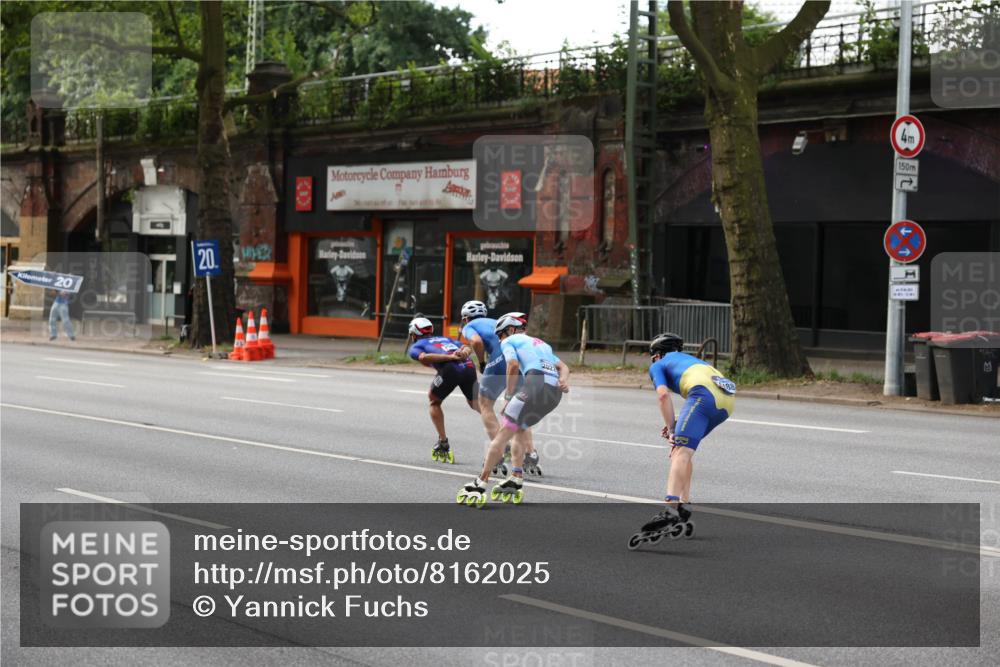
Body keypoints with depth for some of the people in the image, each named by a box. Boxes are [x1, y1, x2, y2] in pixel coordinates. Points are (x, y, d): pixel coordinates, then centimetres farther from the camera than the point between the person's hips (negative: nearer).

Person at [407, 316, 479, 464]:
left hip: (450, 369, -4)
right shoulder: (445, 339, 39)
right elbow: (467, 348, 19)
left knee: (434, 402, 22)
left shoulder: (415, 347, 25)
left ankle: (443, 443, 17)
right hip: (469, 367, 4)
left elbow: (424, 357, -1)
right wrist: (464, 352, -3)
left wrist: (451, 357, -7)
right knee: (475, 403, 15)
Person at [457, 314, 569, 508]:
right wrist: (564, 381, 6)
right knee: (519, 430, 23)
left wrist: (508, 396, 1)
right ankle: (516, 480, 15)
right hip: (556, 391, 7)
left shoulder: (509, 341, 14)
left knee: (502, 434, -2)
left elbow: (513, 365, -5)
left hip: (536, 384, -7)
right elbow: (563, 367, 25)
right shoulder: (541, 343, 36)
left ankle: (480, 484, -4)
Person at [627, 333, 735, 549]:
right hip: (728, 397, 7)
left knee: (681, 451, -21)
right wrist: (678, 425, 26)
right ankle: (683, 506, 19)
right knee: (682, 450, 22)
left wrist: (671, 429, 6)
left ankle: (671, 509, -42)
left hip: (705, 391, -7)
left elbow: (663, 395, 4)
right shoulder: (689, 359, 43)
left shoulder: (658, 365, 25)